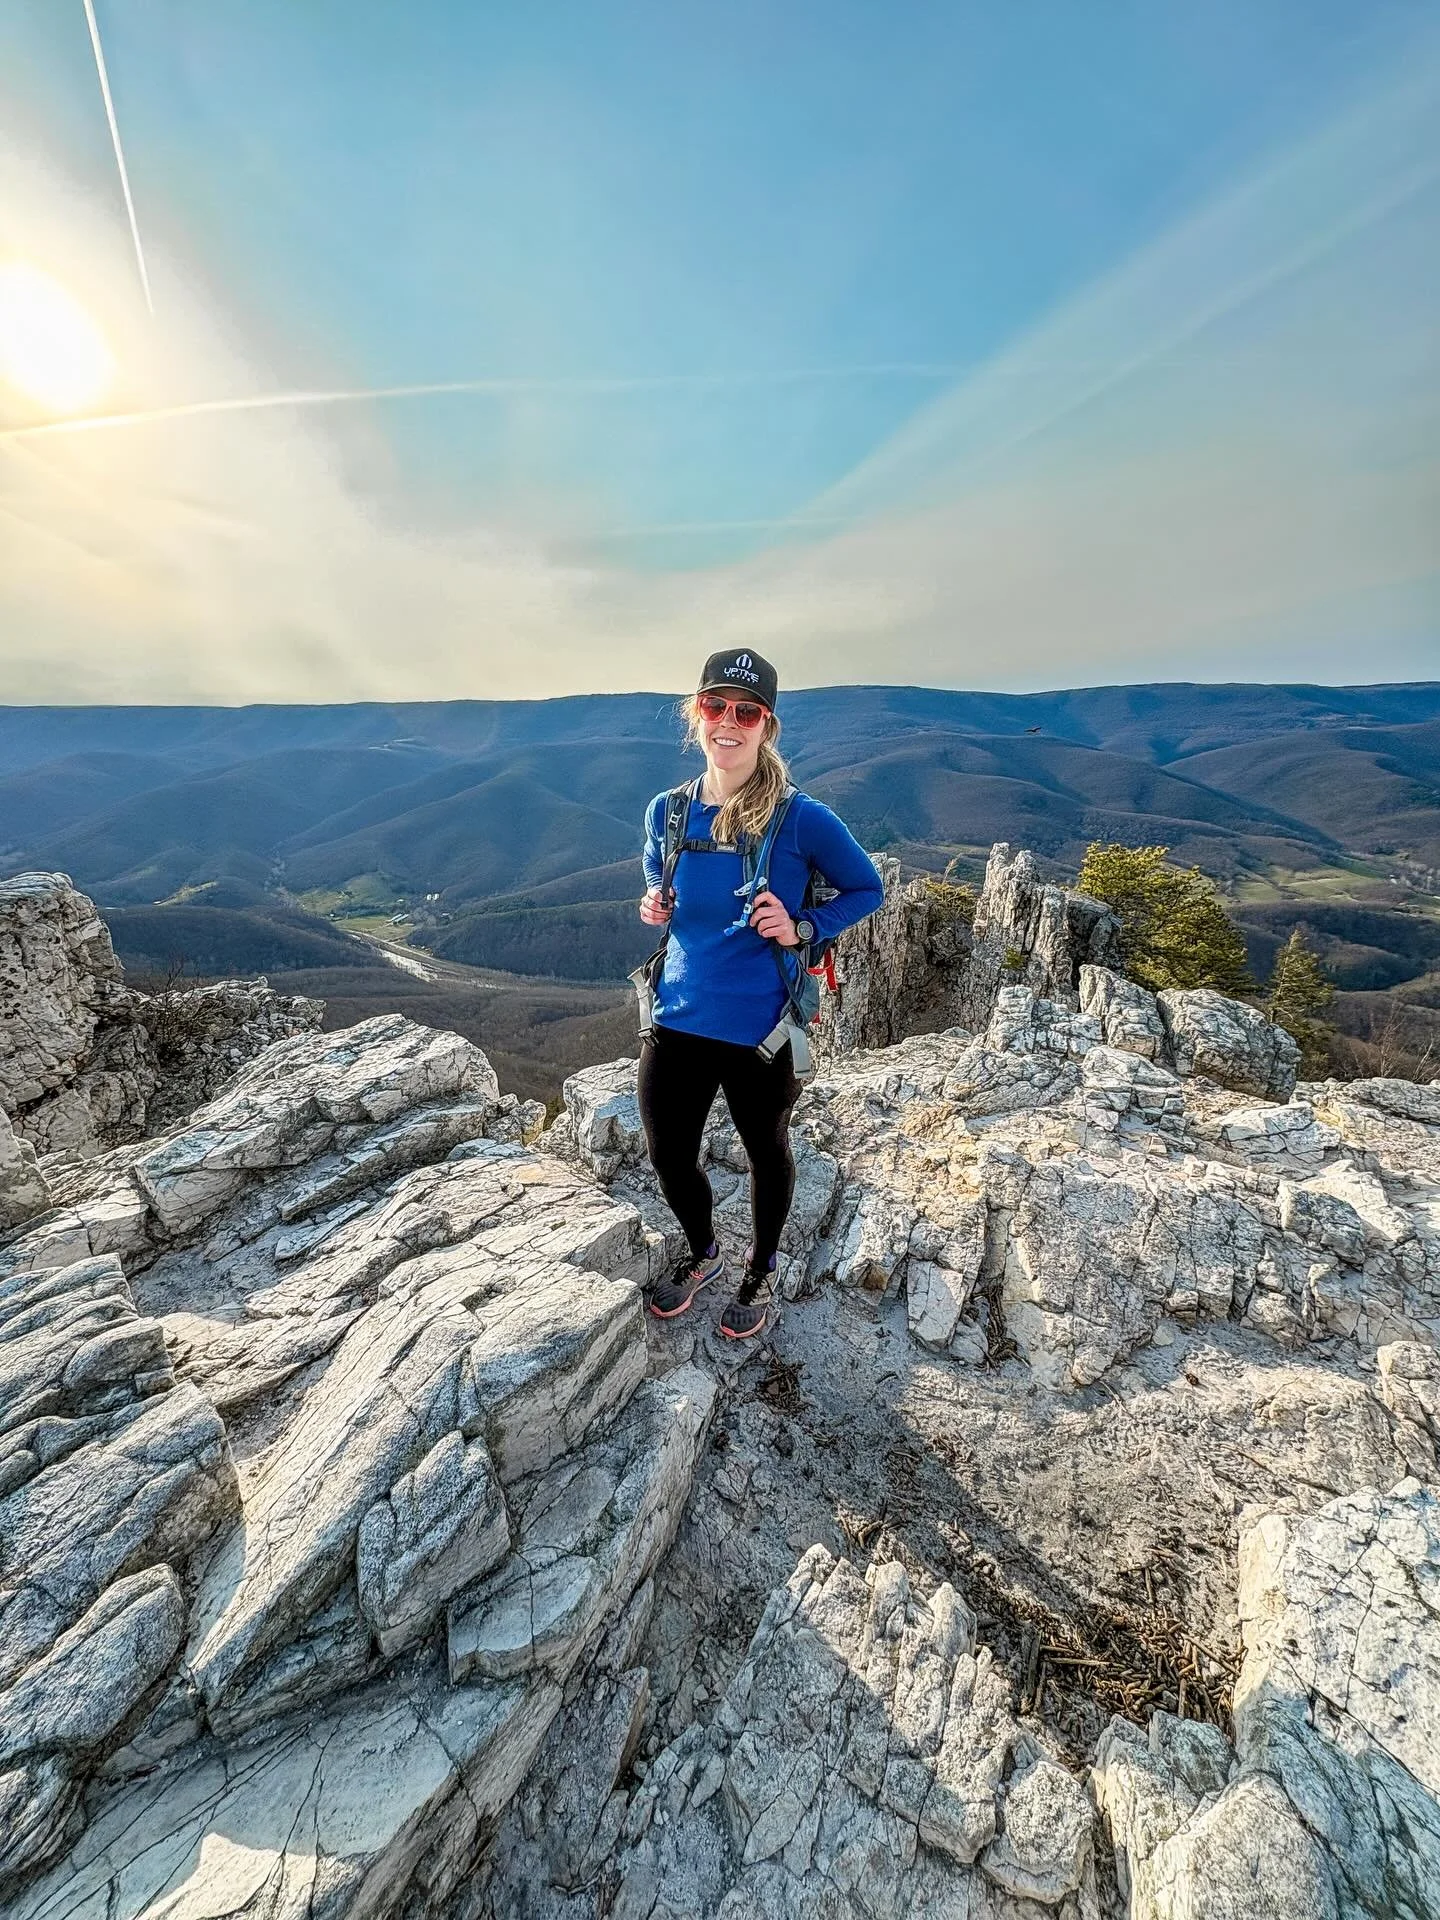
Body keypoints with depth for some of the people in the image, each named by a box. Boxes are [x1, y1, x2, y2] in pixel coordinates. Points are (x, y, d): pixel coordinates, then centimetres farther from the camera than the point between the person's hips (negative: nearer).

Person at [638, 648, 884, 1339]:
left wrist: (801, 929, -17)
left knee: (766, 1153, 20)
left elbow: (867, 889, -2)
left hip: (759, 1031, -3)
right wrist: (654, 904, -5)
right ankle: (703, 1254, 50)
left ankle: (760, 1270, 50)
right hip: (677, 1022, 4)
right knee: (667, 1156, 16)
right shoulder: (667, 812, -2)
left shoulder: (802, 820, -15)